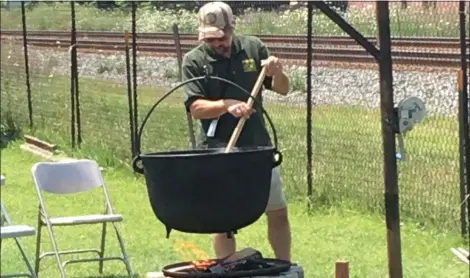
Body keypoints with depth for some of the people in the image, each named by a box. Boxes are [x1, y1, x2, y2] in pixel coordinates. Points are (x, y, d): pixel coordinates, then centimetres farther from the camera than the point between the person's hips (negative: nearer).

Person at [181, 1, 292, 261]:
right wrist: (227, 105, -29)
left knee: (278, 212, 8)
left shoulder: (253, 47, 2)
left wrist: (276, 73, -15)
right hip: (218, 148, -3)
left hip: (257, 144, 3)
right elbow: (196, 107, -13)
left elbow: (283, 89, 7)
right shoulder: (194, 60, -6)